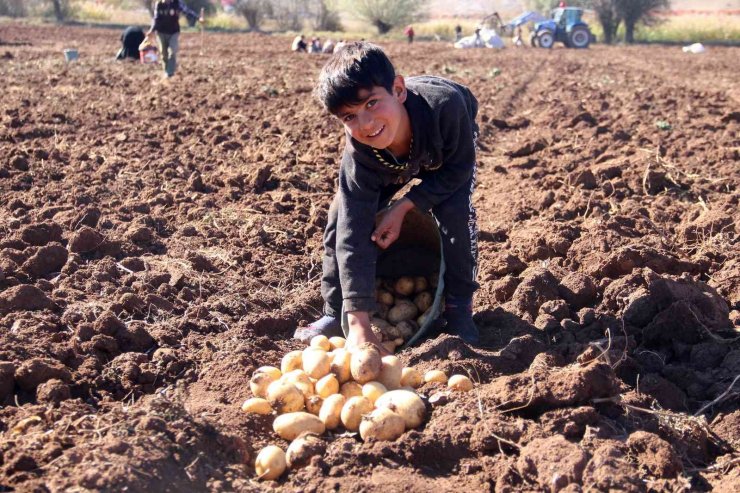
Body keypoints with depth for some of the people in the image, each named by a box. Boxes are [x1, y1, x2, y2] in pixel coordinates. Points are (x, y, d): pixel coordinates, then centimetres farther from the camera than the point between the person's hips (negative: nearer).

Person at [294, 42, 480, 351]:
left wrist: (404, 206, -35)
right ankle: (336, 314, 5)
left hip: (448, 152, -1)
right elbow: (353, 235, -40)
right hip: (386, 164, 1)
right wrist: (359, 326, -44)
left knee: (454, 212, -26)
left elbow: (458, 170, -26)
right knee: (342, 218, -12)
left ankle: (459, 309, -6)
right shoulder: (358, 155, -39)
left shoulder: (444, 105, -46)